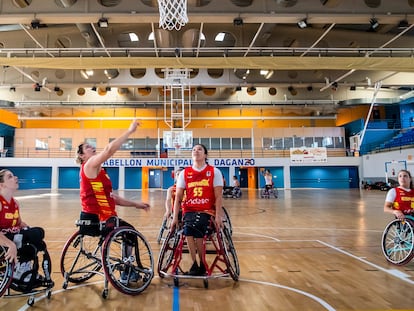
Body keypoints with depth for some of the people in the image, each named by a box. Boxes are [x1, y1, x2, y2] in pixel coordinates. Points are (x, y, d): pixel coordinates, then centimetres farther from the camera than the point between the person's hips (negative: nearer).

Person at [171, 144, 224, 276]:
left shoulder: (214, 172, 5)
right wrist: (175, 217, -1)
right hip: (189, 210, 2)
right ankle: (196, 264, -8)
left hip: (207, 211, -2)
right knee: (188, 230, -28)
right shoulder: (184, 173, 11)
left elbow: (218, 196, -1)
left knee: (193, 228, -29)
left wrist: (218, 216, -11)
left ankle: (201, 264, -7)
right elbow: (178, 197, 7)